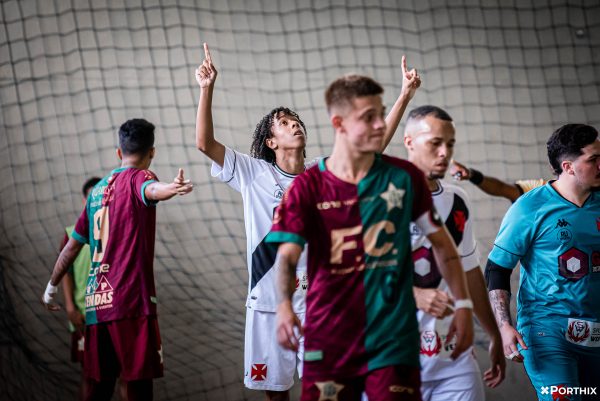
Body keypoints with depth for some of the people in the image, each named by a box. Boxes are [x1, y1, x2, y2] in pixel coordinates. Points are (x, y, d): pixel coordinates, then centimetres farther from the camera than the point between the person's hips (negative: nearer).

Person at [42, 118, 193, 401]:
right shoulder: (138, 177, -1)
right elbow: (151, 190, -28)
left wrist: (52, 286, 37)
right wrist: (171, 187, -50)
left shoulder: (98, 189, 19)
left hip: (96, 302, 7)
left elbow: (72, 246, 25)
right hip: (131, 300, -7)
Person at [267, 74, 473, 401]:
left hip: (393, 339, 0)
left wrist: (462, 305, 6)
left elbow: (441, 242, 11)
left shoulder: (405, 177, 2)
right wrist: (285, 306, -29)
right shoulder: (308, 187, -2)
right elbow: (288, 255, -10)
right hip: (329, 341, 0)